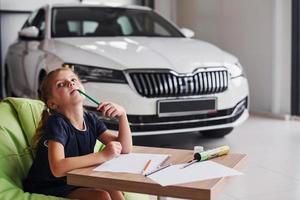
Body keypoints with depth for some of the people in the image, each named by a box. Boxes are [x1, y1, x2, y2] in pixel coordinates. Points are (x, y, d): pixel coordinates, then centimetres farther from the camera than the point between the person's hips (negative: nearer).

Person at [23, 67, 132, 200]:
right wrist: (103, 155, -33)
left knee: (113, 189, -15)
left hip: (75, 182, 6)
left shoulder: (91, 120, -1)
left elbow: (125, 149, -2)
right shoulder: (57, 124, -21)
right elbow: (58, 168, -35)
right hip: (46, 188, -6)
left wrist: (122, 114, -17)